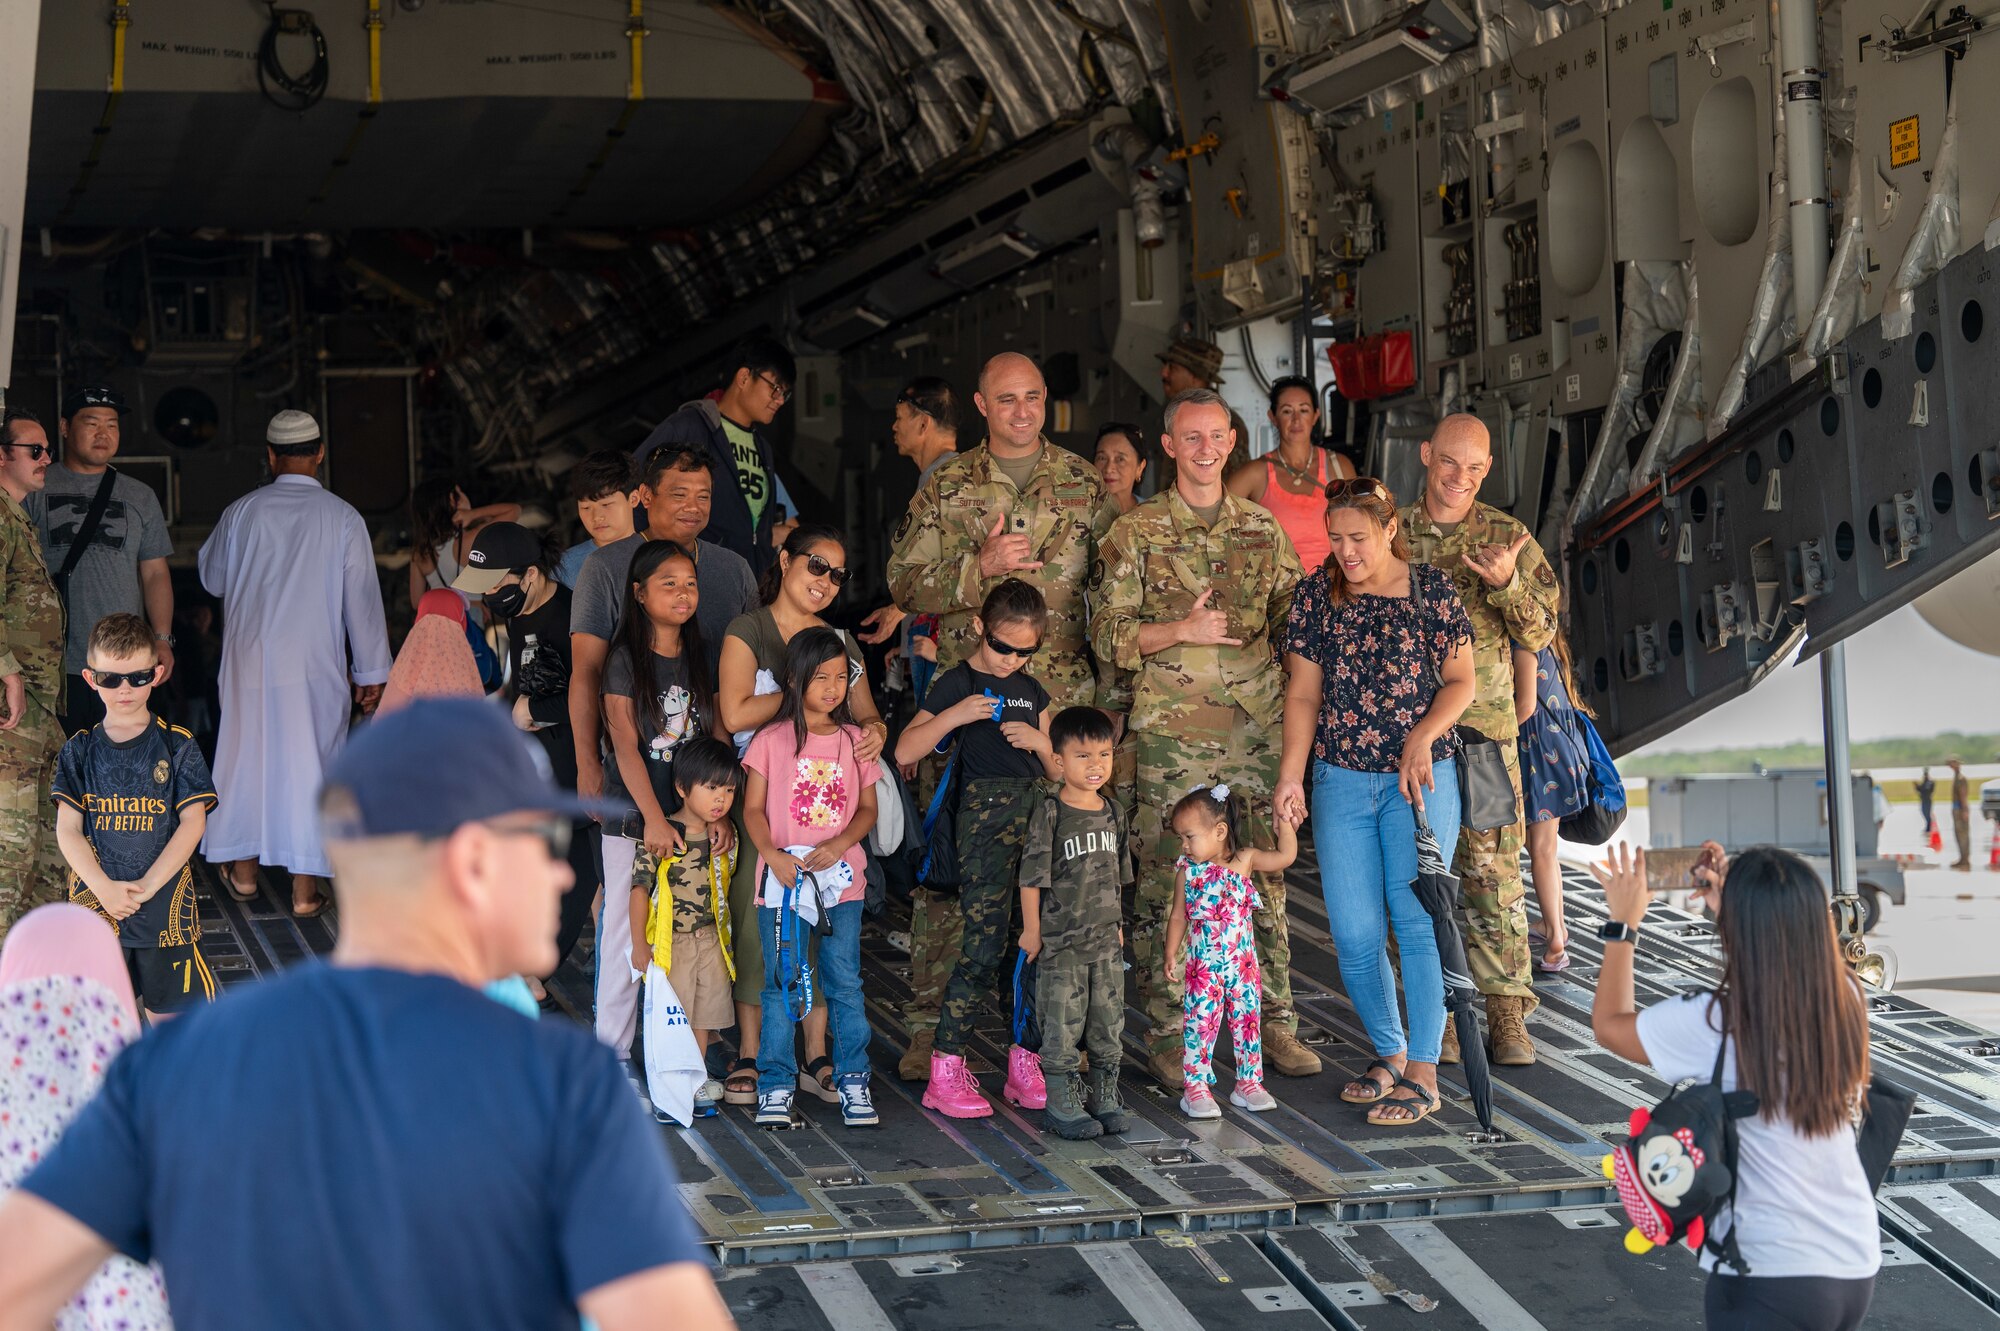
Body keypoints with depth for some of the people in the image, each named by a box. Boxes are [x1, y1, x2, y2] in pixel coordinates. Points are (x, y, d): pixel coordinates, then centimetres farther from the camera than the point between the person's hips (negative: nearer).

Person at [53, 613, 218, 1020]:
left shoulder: (177, 746, 1)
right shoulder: (80, 751, 5)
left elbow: (192, 822, -5)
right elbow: (67, 829, -1)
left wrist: (145, 887, -14)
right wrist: (104, 888, -16)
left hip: (165, 903, -1)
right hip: (94, 900, 1)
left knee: (168, 1015, 5)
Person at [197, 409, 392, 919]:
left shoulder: (240, 513, -1)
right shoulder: (342, 518, -7)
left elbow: (212, 579, 14)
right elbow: (362, 599, -3)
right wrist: (371, 672, 4)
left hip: (248, 660, 2)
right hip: (315, 666, -2)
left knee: (246, 755, 16)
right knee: (308, 762, 3)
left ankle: (244, 868, 27)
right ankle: (306, 886, 4)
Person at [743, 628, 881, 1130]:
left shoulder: (855, 741, 7)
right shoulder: (772, 740, 0)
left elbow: (867, 809, 9)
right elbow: (753, 809, 0)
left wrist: (838, 846, -9)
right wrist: (772, 855, -16)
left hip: (841, 878, 2)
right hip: (783, 880, -2)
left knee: (845, 983, 3)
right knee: (782, 984, 3)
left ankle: (853, 1082, 12)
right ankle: (776, 1086, 10)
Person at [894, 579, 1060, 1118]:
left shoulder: (1032, 691, 17)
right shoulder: (957, 684, 0)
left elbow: (1059, 772, 20)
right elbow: (904, 751, -8)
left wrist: (1040, 743, -1)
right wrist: (954, 715, -18)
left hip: (1038, 817, 6)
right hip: (985, 818, -6)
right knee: (984, 949, -10)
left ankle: (1026, 1064, 14)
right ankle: (945, 1070, -3)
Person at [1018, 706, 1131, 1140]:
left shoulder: (1113, 813, 7)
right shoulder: (1049, 814, -11)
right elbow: (1032, 875, -10)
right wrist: (1031, 929, -9)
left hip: (1106, 940, 6)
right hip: (1060, 942, -6)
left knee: (1109, 1023, 12)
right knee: (1063, 1023, 0)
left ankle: (1105, 1097, 24)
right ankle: (1061, 1103, 9)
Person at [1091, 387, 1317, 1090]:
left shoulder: (1262, 529, 12)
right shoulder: (1136, 533, 2)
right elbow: (1109, 636, -2)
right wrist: (1182, 630, -15)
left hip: (1256, 733, 3)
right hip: (1171, 734, -3)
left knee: (1266, 879, 6)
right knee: (1164, 885, -1)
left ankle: (1276, 1023, 16)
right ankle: (1167, 1033, 7)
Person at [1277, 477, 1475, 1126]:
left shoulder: (1431, 587, -1)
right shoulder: (1317, 592, 5)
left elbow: (1460, 680, 3)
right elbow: (1303, 692, 6)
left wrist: (1422, 736, -14)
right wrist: (1290, 774, -5)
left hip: (1420, 778, -3)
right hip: (1340, 780, 3)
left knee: (1417, 919, -7)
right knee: (1354, 933, 1)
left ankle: (1422, 1073, -1)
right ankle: (1389, 1053, 20)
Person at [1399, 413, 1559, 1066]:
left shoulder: (1508, 538, 6)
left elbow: (1540, 632, 1)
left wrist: (1506, 583, -16)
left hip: (1486, 727, 0)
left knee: (1494, 871, -3)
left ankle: (1506, 1014, 2)